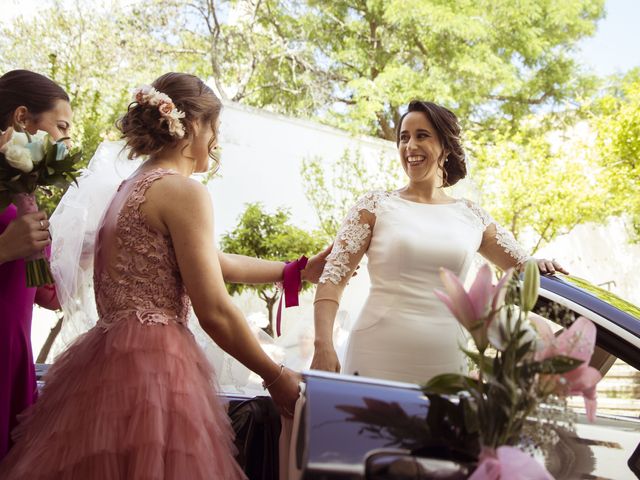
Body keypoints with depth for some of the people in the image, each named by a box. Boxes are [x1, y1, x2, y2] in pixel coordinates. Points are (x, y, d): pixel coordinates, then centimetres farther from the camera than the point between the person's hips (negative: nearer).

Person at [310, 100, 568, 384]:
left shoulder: (472, 217, 10)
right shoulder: (376, 207, 2)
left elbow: (522, 267, 21)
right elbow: (332, 278, -3)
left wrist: (538, 266, -3)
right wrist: (323, 345, -17)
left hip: (445, 367, 3)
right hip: (375, 362, -2)